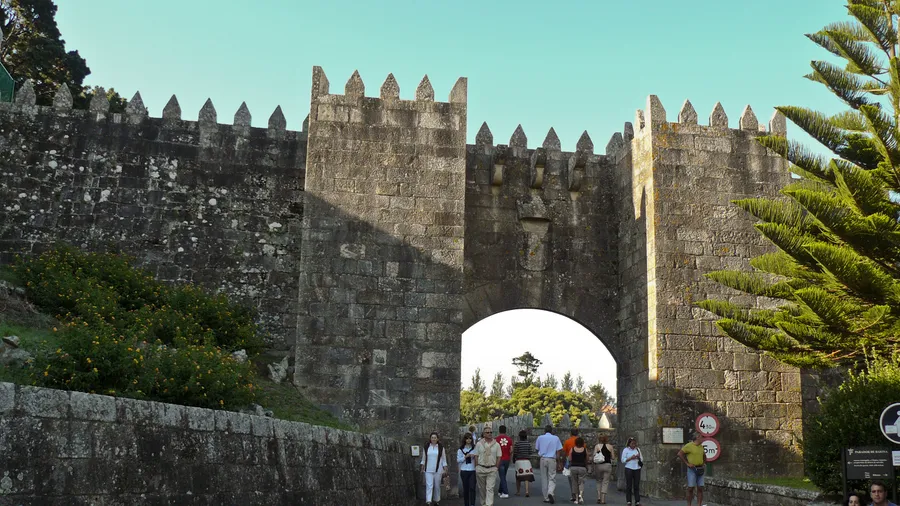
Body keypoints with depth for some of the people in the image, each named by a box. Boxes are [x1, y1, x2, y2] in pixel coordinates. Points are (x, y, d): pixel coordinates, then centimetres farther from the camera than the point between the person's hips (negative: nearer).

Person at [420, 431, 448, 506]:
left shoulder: (441, 447, 1)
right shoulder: (426, 447, 3)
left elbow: (444, 459, 4)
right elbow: (423, 458, 11)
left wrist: (445, 469, 1)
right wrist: (422, 468, 10)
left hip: (438, 470, 0)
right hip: (428, 470, 0)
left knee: (437, 486, 7)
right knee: (429, 485, -10)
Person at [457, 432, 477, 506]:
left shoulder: (474, 448, 5)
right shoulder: (460, 449, 5)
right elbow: (458, 460, 0)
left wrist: (474, 456, -12)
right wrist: (466, 456, -12)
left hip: (473, 470, -1)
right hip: (464, 471, 1)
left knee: (472, 488, -11)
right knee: (465, 489, 7)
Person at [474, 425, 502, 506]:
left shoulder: (496, 444, 3)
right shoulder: (479, 444, 3)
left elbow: (498, 457, 6)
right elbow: (476, 456, 5)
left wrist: (496, 468, 0)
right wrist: (477, 467, 0)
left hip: (492, 469, -1)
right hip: (481, 468, 1)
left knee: (490, 488, -8)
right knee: (482, 488, 10)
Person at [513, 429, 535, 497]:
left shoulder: (517, 443, -8)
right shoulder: (528, 444, 1)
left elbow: (515, 453, -6)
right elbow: (530, 453, 4)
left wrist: (513, 460, 11)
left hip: (519, 461, -1)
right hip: (527, 461, 2)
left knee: (518, 476, 12)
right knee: (526, 476, -2)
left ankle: (518, 491, 21)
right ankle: (527, 491, -17)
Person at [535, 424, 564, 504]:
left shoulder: (540, 438, 4)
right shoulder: (556, 438, 2)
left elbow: (537, 449, 11)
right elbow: (559, 451, 0)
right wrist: (558, 462, 6)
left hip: (543, 459, 1)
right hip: (552, 459, -1)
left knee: (544, 479, 9)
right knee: (552, 478, 3)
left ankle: (546, 498, 9)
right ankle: (550, 492, -22)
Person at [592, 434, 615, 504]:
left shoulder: (597, 446, 0)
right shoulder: (610, 446, 2)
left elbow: (594, 456, -4)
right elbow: (613, 458, 5)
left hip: (598, 465, 0)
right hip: (607, 465, 0)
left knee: (599, 481, 17)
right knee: (605, 482, 5)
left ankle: (598, 496, 4)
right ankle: (603, 499, 1)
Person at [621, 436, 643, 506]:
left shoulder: (638, 449, 14)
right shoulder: (625, 450, 4)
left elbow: (641, 460, 16)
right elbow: (623, 460, -1)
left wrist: (639, 457, -6)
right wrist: (631, 458, -11)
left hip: (637, 469, 3)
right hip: (629, 468, -3)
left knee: (637, 485, 0)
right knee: (629, 485, -3)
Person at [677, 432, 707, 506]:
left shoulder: (701, 446, 11)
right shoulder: (689, 445, -10)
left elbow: (704, 455, 30)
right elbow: (680, 454, -14)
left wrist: (704, 463, 15)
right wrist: (687, 463, -14)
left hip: (700, 470, 6)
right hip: (692, 469, -6)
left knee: (700, 488, 0)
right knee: (690, 488, -5)